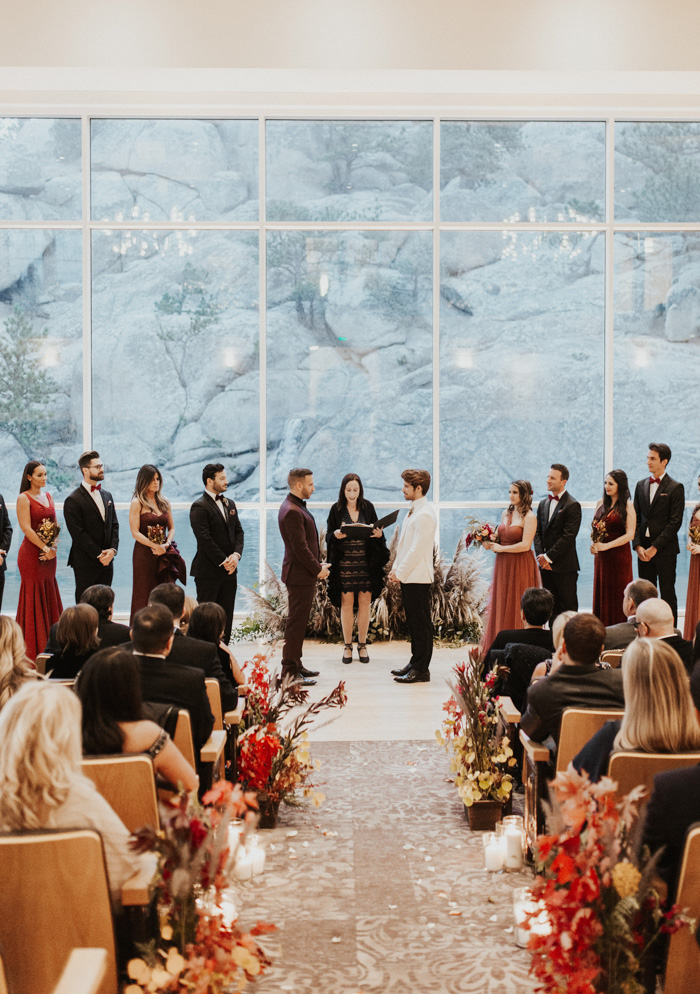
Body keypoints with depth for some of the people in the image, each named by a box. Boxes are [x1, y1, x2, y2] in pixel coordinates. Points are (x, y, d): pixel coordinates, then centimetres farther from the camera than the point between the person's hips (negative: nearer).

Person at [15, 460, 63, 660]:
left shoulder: (48, 497, 13)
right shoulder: (24, 498, -7)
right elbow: (26, 528, -14)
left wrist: (54, 548, -2)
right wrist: (45, 548, -13)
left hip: (49, 555, 7)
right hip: (32, 554, -6)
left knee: (49, 597, 9)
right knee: (33, 598, -2)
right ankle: (33, 650, 4)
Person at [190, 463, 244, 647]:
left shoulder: (230, 503, 14)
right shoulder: (199, 507, -10)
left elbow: (238, 531, 13)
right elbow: (205, 539, -16)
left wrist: (236, 554, -4)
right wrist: (223, 561, -15)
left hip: (229, 569, 7)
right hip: (208, 570, -7)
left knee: (226, 616, 9)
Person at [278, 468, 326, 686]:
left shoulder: (298, 507, 15)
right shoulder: (292, 511, -19)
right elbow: (299, 547, -22)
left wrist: (319, 564, 11)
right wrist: (318, 569, -14)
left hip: (305, 574, 11)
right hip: (299, 576, -11)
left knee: (299, 622, 16)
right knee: (296, 623, -6)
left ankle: (295, 665, 25)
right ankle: (289, 672, -1)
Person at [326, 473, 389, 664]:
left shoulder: (368, 507, 4)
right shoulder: (337, 509, 1)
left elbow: (376, 531, 8)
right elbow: (328, 535, 2)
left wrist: (379, 534, -15)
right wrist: (336, 535, -20)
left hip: (366, 562, 1)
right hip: (345, 563, -1)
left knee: (365, 603, 3)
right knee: (346, 603, 1)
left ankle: (362, 645, 13)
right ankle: (348, 646, 11)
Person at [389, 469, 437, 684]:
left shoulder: (425, 515, -17)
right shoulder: (413, 511, 15)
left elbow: (417, 550, -20)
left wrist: (400, 573, -15)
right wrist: (395, 569, 12)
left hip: (418, 578, -10)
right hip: (408, 577, 10)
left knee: (421, 624, -3)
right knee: (413, 622, 15)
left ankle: (421, 670, 2)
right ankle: (415, 663, 24)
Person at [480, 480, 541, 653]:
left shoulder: (529, 517, -10)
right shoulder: (506, 513, 13)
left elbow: (525, 545, -17)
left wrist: (500, 548, -12)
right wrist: (491, 544, 1)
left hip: (520, 566, -7)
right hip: (503, 565, 7)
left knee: (517, 606, -3)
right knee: (501, 605, 6)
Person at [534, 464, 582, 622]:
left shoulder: (572, 506, -9)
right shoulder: (543, 504, 14)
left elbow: (568, 537, -15)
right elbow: (538, 531, 11)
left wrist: (548, 557, -14)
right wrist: (540, 556, -4)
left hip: (565, 567, -6)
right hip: (546, 566, 7)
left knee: (568, 607, -1)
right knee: (552, 607, 10)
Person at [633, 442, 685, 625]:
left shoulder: (675, 488, -4)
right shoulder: (641, 485, 12)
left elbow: (675, 522, -10)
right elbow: (636, 518, 10)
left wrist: (655, 547, -14)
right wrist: (638, 545, -3)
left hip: (665, 550, -5)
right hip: (643, 549, 5)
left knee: (667, 594, 1)